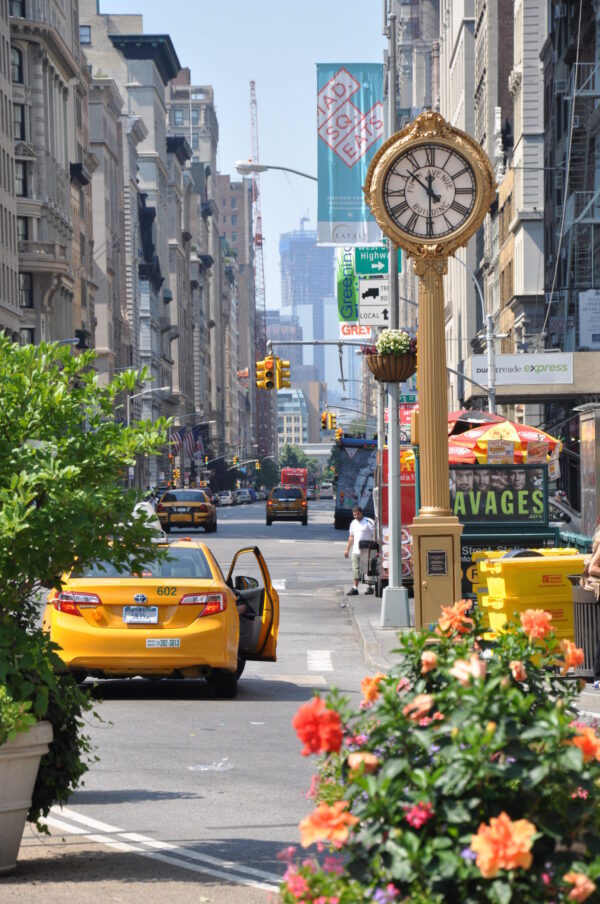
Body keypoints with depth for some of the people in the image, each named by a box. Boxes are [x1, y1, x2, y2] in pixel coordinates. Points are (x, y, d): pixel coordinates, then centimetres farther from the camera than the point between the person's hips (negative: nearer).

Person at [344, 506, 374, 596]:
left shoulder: (368, 522, -6)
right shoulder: (353, 523, 14)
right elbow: (351, 537, 22)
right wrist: (347, 549, 18)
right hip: (356, 551, 5)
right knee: (355, 569, 1)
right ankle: (354, 588, 0)